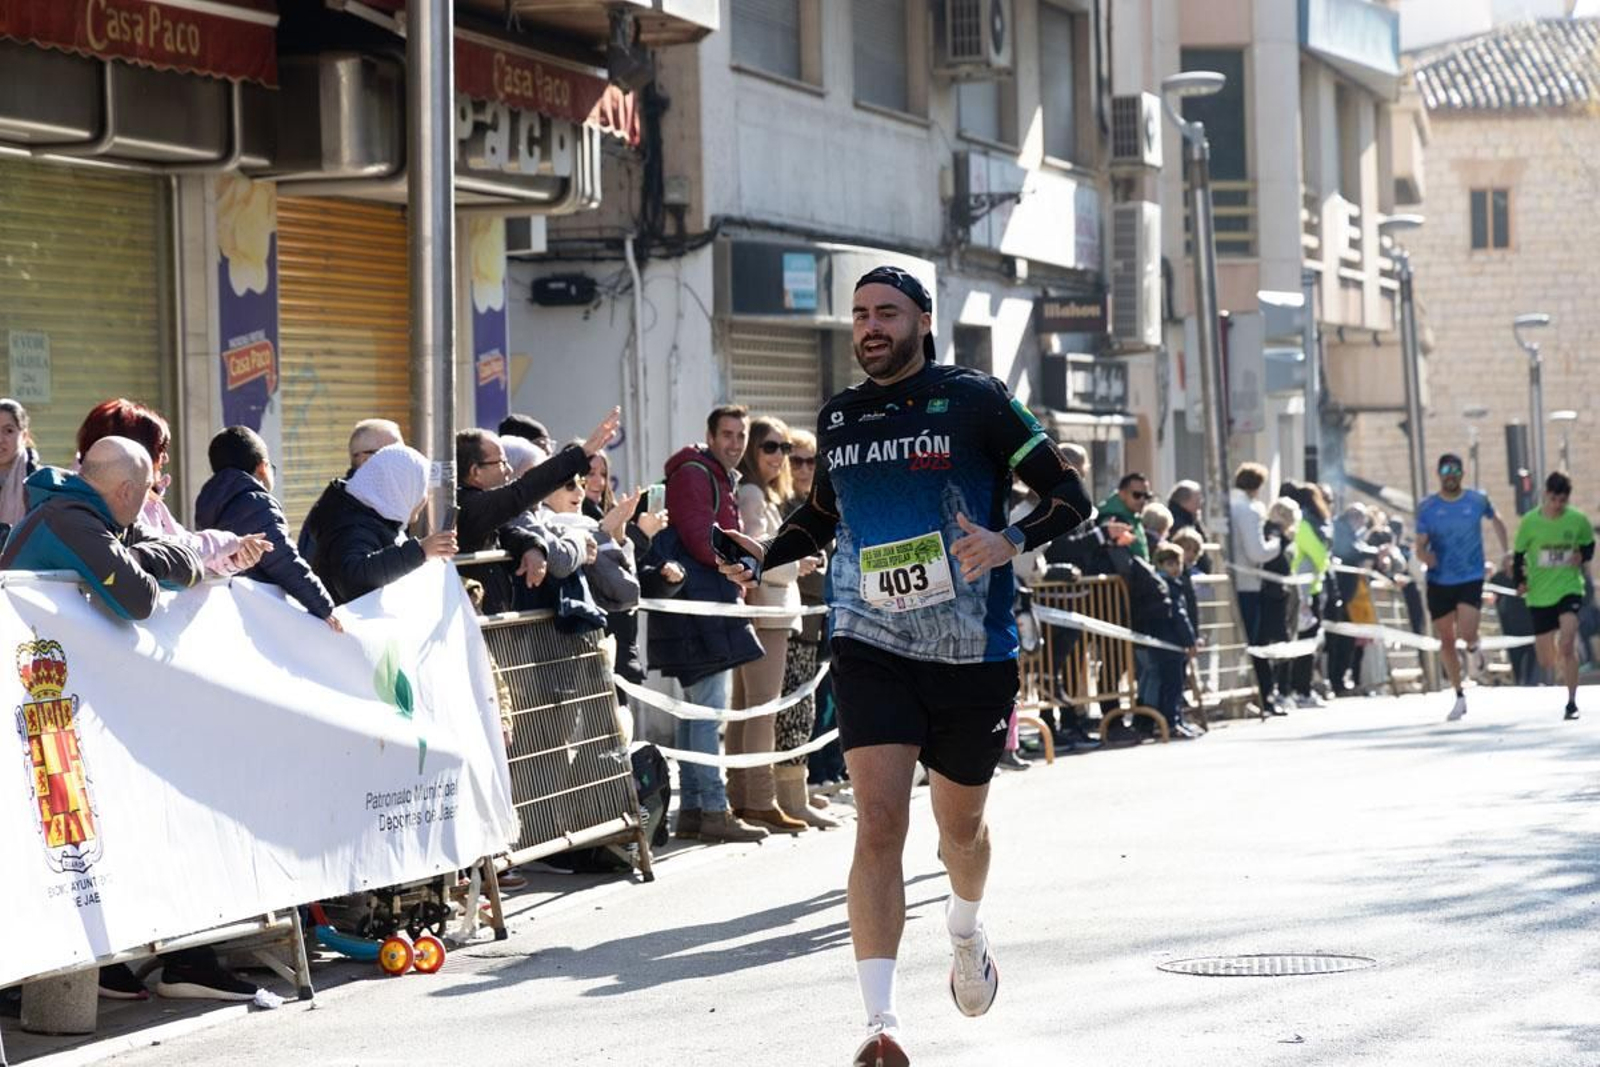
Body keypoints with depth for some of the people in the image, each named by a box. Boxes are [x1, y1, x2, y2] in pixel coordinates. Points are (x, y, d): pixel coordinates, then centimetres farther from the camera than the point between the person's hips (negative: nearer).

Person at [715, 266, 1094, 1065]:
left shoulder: (975, 400, -6)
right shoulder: (837, 418, 7)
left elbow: (1070, 497, -5)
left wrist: (1011, 542, -24)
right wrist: (765, 556, 5)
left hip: (972, 650, -1)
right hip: (871, 647, 2)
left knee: (960, 823, 15)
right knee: (878, 822, -14)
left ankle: (966, 933, 50)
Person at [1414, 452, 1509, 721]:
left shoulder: (1477, 500, 0)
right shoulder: (1427, 508, -2)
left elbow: (1495, 520, 20)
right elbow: (1420, 547, -3)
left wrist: (1505, 552, 17)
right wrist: (1425, 555, -25)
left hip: (1471, 579, -1)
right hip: (1439, 581, 1)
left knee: (1466, 633, -21)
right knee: (1446, 641, 5)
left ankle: (1474, 649, 17)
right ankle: (1459, 697, 18)